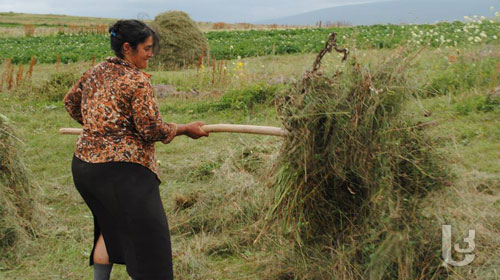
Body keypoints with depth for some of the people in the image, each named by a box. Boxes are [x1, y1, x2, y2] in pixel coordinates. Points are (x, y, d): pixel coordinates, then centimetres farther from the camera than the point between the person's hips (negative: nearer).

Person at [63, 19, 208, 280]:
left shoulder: (95, 73, 10)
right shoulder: (138, 81, -14)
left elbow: (70, 101, 25)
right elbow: (152, 129, -16)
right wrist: (186, 129, -2)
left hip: (83, 164, 9)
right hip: (122, 170, -8)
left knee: (109, 227, 26)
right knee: (148, 237, 2)